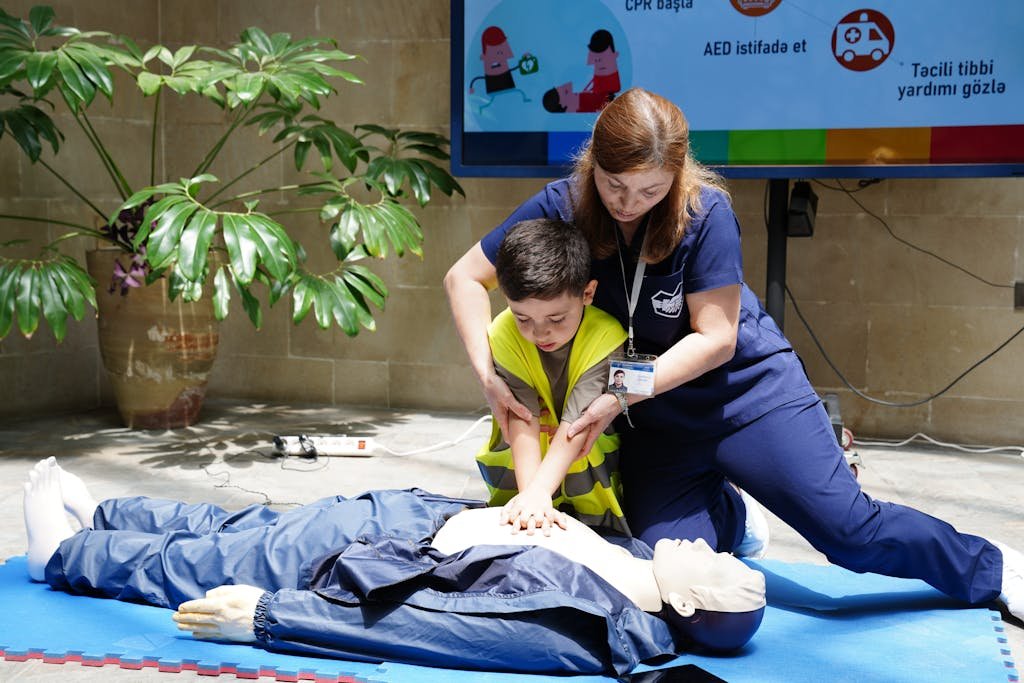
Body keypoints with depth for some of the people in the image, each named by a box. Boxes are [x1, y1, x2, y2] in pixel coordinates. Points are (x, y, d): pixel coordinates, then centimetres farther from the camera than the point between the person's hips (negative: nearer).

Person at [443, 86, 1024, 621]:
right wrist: (488, 375, -19)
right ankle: (725, 514, 30)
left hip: (747, 393, -3)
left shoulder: (706, 214, -20)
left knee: (845, 526, -11)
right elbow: (465, 277, -6)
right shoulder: (561, 208, -12)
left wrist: (621, 396, -26)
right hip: (654, 422, 3)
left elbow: (715, 338, -18)